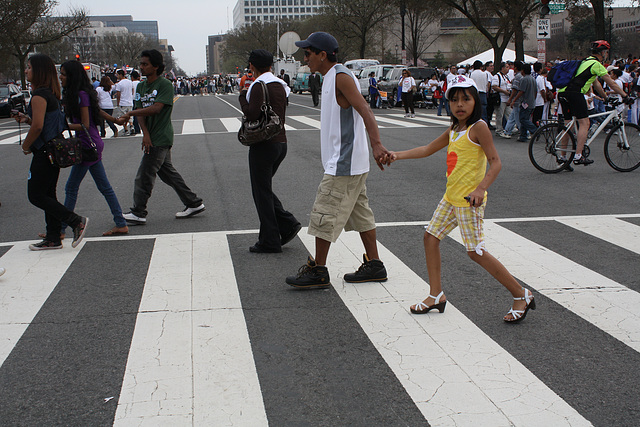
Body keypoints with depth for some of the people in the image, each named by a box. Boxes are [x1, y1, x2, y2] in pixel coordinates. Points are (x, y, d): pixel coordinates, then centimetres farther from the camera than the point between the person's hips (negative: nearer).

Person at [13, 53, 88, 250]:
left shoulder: (39, 95, -17)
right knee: (48, 195, 13)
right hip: (54, 151, 10)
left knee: (36, 196, -3)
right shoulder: (51, 94, 13)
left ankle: (77, 221, -7)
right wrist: (26, 119, 9)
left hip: (44, 153, -10)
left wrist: (26, 145, -9)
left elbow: (38, 126, -23)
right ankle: (53, 238, 17)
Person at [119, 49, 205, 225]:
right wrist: (145, 134, -9)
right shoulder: (141, 86, 13)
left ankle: (138, 213, 2)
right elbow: (141, 111, 5)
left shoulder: (165, 85, -12)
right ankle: (194, 203, 22)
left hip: (160, 138, -9)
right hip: (152, 138, 9)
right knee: (168, 173, 14)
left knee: (144, 176, -7)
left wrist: (130, 113, -21)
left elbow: (156, 108, -23)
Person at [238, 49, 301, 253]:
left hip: (264, 144, -8)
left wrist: (243, 95, -6)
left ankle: (270, 241, 4)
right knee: (265, 189, 19)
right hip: (281, 142, 8)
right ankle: (288, 224, 9)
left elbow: (252, 114, -23)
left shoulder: (259, 86, -14)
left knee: (261, 192, 0)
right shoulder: (280, 85, 12)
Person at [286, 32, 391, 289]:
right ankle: (374, 266, 20)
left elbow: (365, 111, -27)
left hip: (344, 164, -10)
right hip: (350, 164, 10)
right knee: (360, 214, 13)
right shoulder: (331, 78, 16)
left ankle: (318, 272, 3)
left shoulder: (341, 77, -15)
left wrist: (376, 145, -40)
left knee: (323, 214, -5)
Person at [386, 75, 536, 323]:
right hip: (451, 197, 9)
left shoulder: (478, 127, -12)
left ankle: (521, 295, 2)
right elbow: (428, 149, 25)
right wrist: (398, 155, 18)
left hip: (469, 200, -9)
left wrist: (481, 189, -29)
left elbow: (495, 162, -17)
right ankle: (436, 295, 20)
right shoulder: (453, 131, 13)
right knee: (431, 237, 9)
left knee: (476, 252, -9)